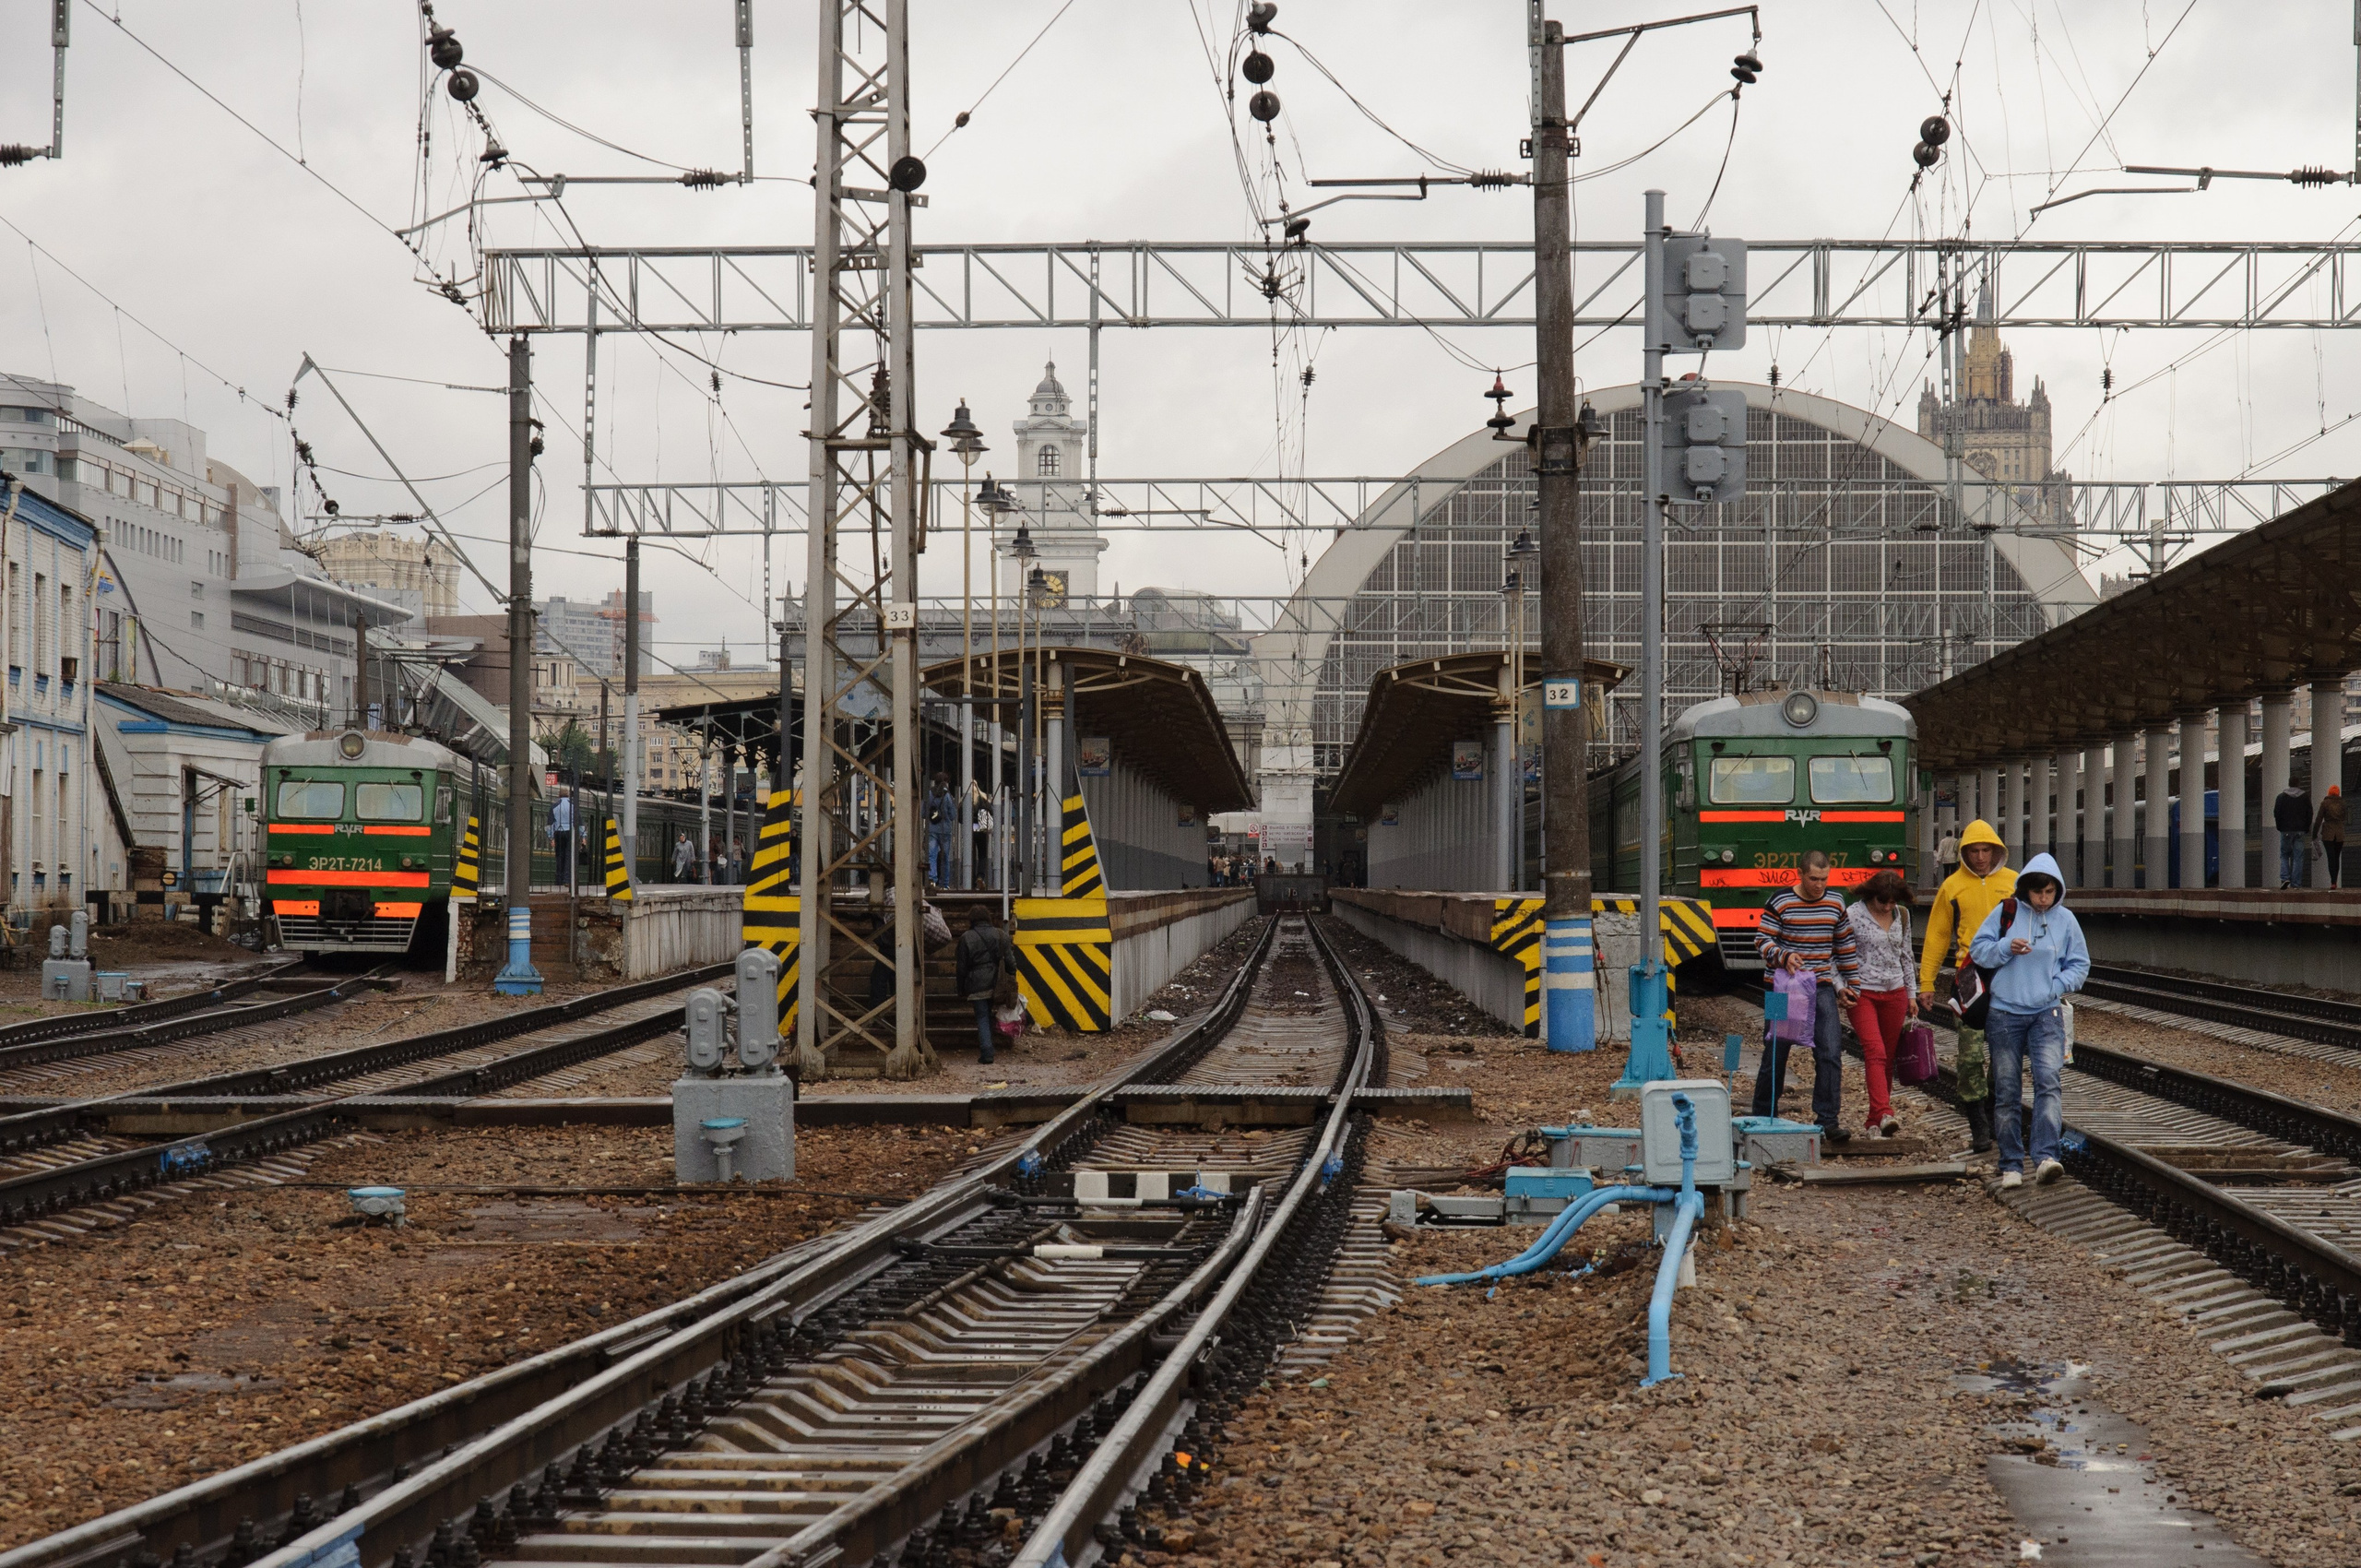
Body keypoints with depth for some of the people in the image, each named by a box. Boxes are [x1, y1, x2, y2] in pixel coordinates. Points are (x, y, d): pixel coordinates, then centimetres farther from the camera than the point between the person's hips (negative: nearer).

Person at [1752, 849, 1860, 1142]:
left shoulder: (1835, 904, 6)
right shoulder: (1780, 901, -7)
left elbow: (1845, 946, 15)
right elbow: (1762, 939, -8)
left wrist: (1849, 983, 15)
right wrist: (1784, 957, -26)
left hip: (1822, 988, 3)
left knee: (1830, 1053, -9)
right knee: (1775, 1054, 3)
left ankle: (1828, 1121, -7)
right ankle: (1763, 1118, 18)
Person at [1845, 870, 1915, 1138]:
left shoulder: (1902, 915, 8)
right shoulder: (1853, 915, -8)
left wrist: (1910, 995, 18)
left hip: (1894, 993, 5)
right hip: (1863, 994, -5)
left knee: (1887, 1058, 5)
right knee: (1875, 1052, -19)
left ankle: (1875, 1120, 13)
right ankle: (1884, 1114, -31)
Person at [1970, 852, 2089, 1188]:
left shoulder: (2066, 920, 4)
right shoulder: (2006, 912, 1)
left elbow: (2079, 965, 12)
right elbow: (1978, 948, 3)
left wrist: (2056, 987, -5)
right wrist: (2006, 948, -15)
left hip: (2047, 1014, 0)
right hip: (2005, 1014, 0)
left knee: (2048, 1080, -19)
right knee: (2007, 1092, 3)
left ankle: (2046, 1157, -27)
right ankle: (2011, 1166, 10)